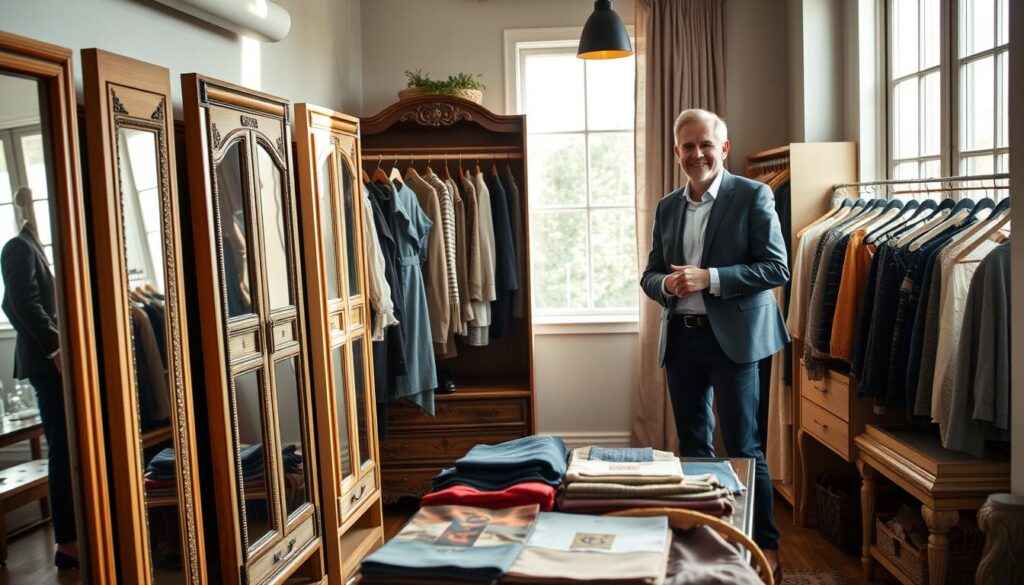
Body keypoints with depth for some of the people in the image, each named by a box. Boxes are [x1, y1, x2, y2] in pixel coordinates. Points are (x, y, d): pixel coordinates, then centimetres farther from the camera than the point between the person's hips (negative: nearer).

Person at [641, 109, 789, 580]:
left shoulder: (752, 196, -5)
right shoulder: (667, 207, 11)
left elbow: (777, 268, -11)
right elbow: (649, 275, 14)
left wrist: (709, 279, -20)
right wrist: (667, 284, -10)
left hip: (732, 335, -5)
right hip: (680, 337, 5)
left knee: (743, 446, 1)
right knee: (692, 445, 14)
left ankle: (765, 544, 16)